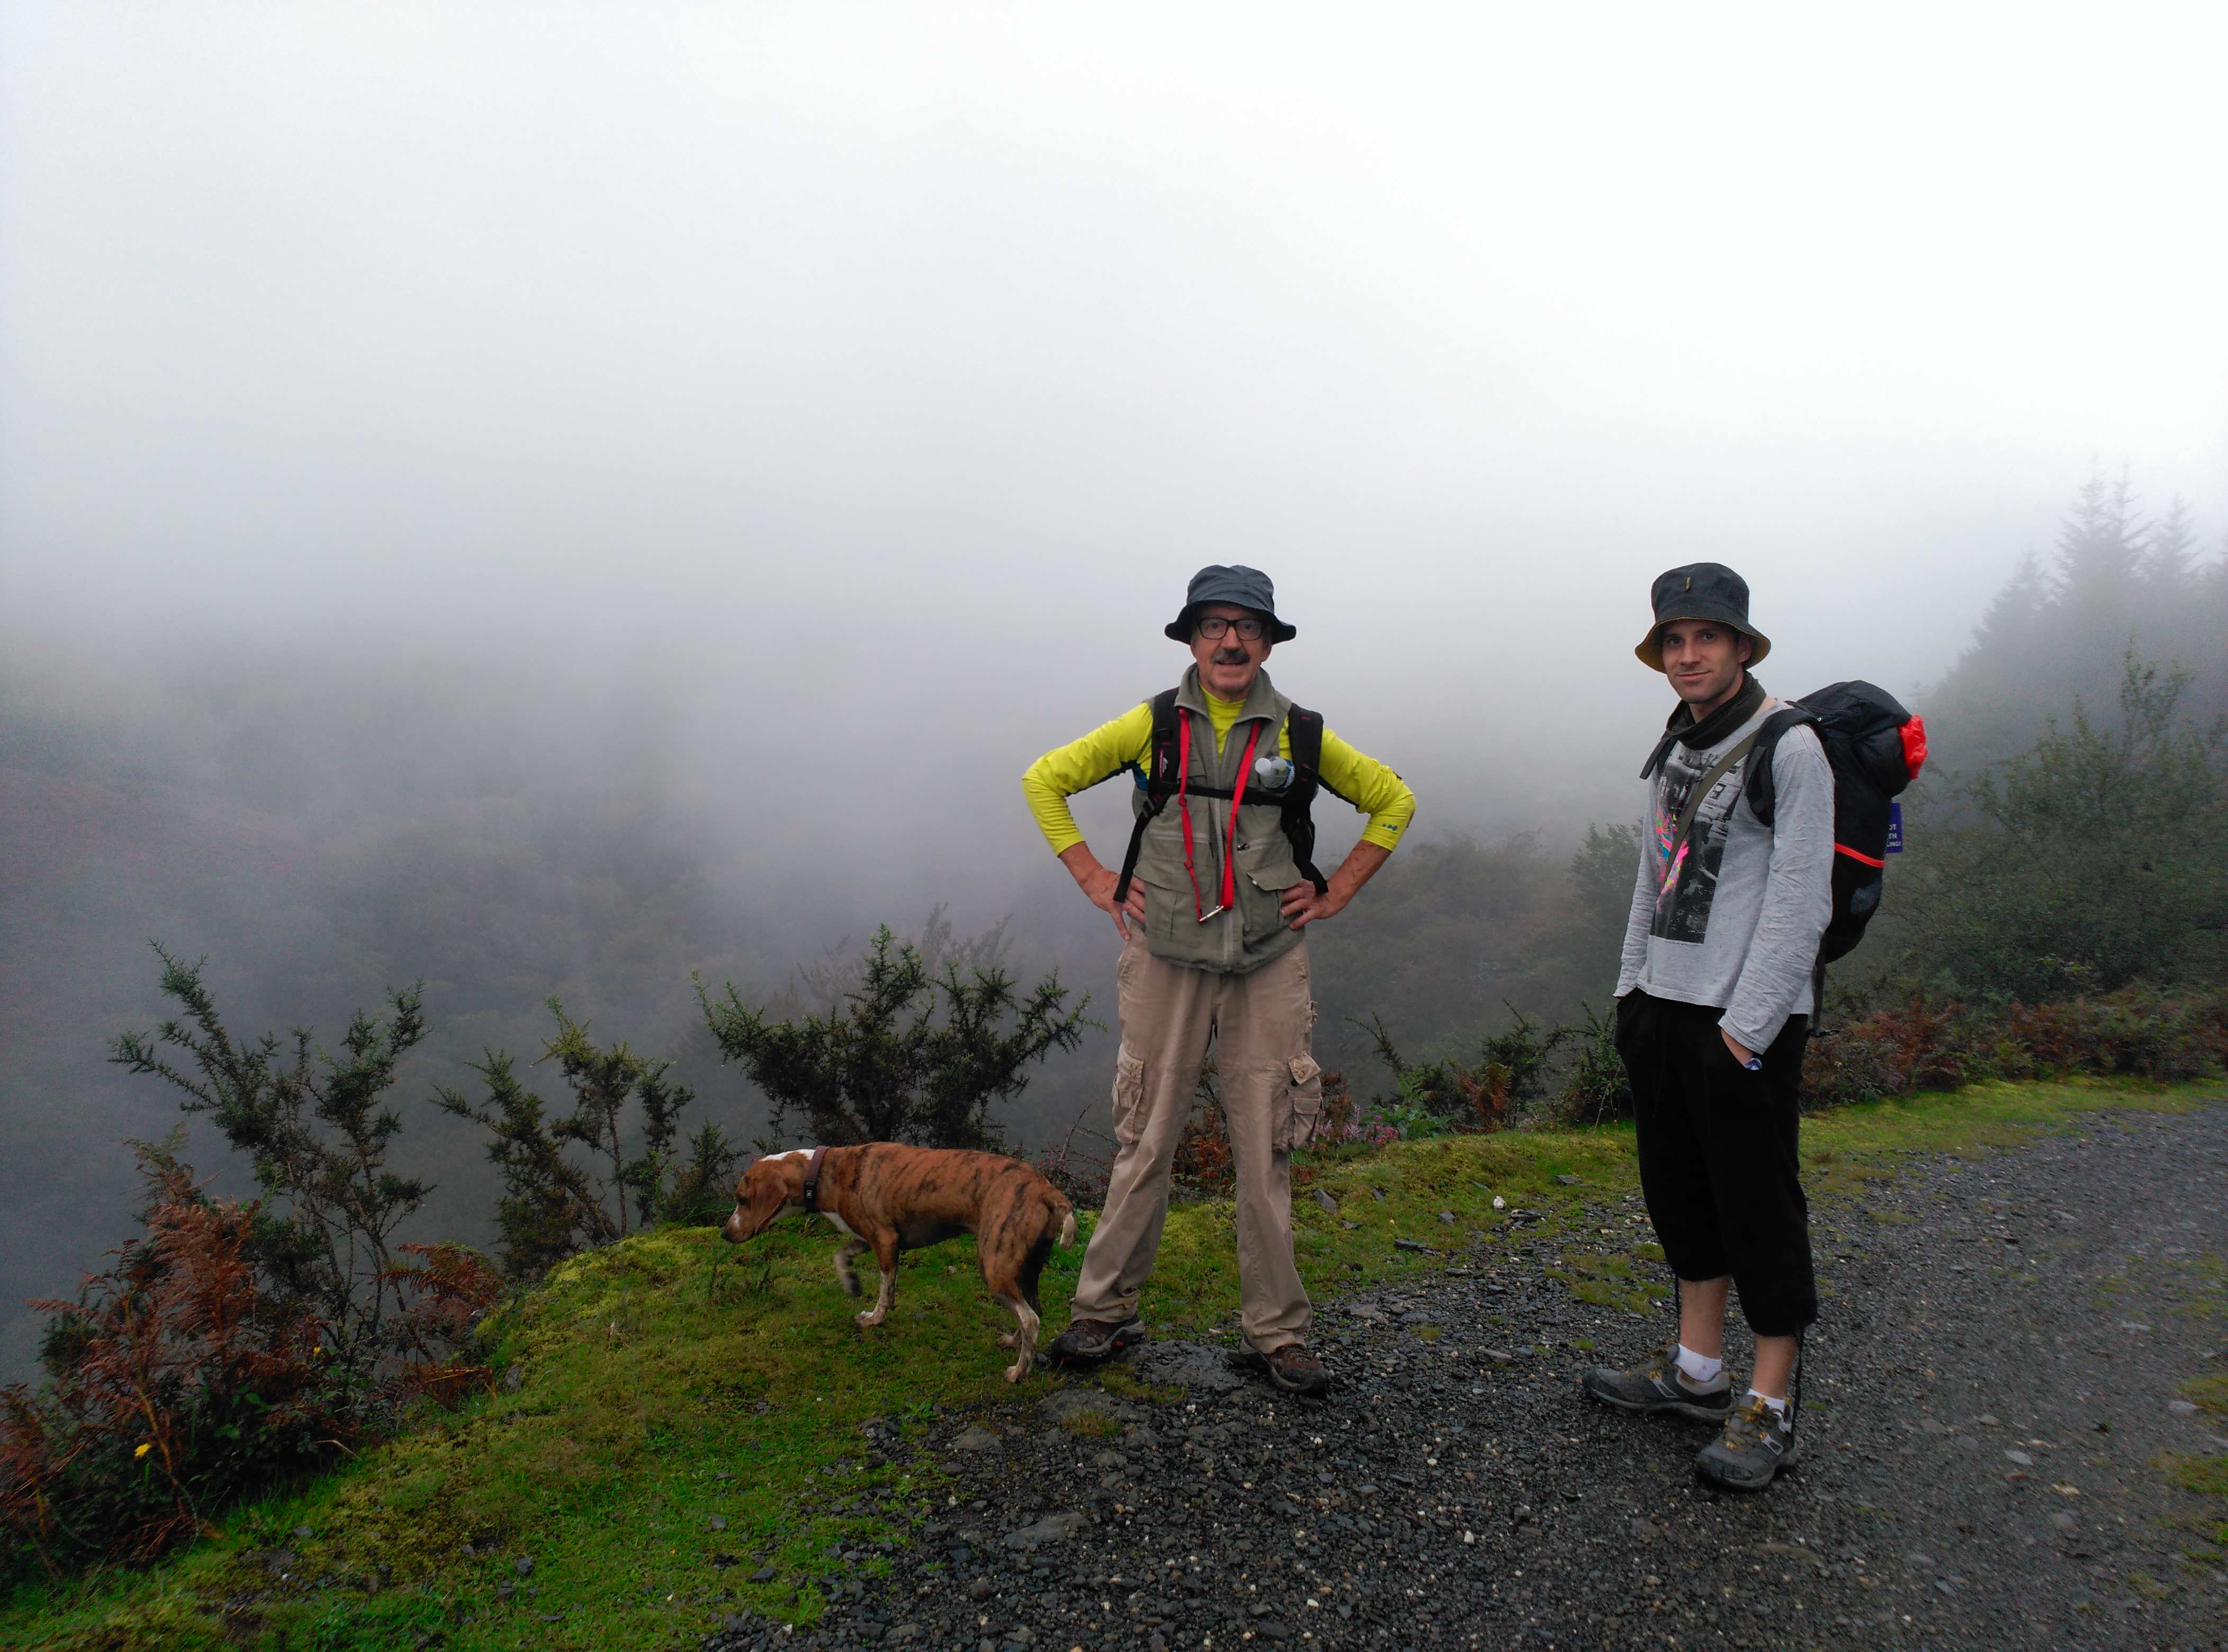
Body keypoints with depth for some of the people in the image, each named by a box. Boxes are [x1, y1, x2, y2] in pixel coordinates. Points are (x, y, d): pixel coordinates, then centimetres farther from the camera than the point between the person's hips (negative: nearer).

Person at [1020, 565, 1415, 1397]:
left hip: (1269, 966, 1)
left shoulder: (1301, 735, 3)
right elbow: (1045, 780, 9)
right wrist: (1095, 881, 2)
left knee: (1266, 1151, 5)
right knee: (1145, 1143, 4)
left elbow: (1393, 802, 15)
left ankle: (1276, 1334, 17)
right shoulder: (1153, 726, 2)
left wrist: (1335, 892, 6)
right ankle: (1106, 1311, 20)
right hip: (1166, 961, 0)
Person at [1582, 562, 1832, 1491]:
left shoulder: (1789, 750, -10)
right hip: (1664, 1005, 8)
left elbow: (1800, 903, -15)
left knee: (1759, 1207, -1)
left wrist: (1748, 1025, -18)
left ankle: (1769, 1410, 10)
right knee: (1679, 1190, 14)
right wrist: (1632, 983, 15)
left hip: (1746, 1020, -8)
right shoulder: (1674, 752, 14)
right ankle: (1697, 1371, 28)